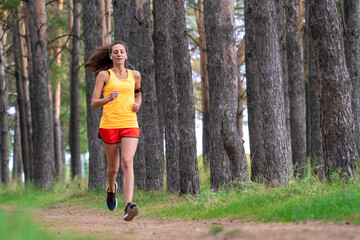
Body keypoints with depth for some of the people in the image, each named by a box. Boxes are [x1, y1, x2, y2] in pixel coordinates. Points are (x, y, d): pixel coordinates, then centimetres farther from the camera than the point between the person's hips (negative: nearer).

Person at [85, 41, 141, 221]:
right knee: (113, 167, 10)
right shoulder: (104, 75, 2)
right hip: (109, 125, -1)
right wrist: (109, 99, -21)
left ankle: (129, 206, -31)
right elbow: (94, 103, -2)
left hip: (130, 125, 1)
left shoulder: (134, 75, 11)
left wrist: (137, 104, 6)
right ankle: (112, 189, 46)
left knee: (127, 162, -19)